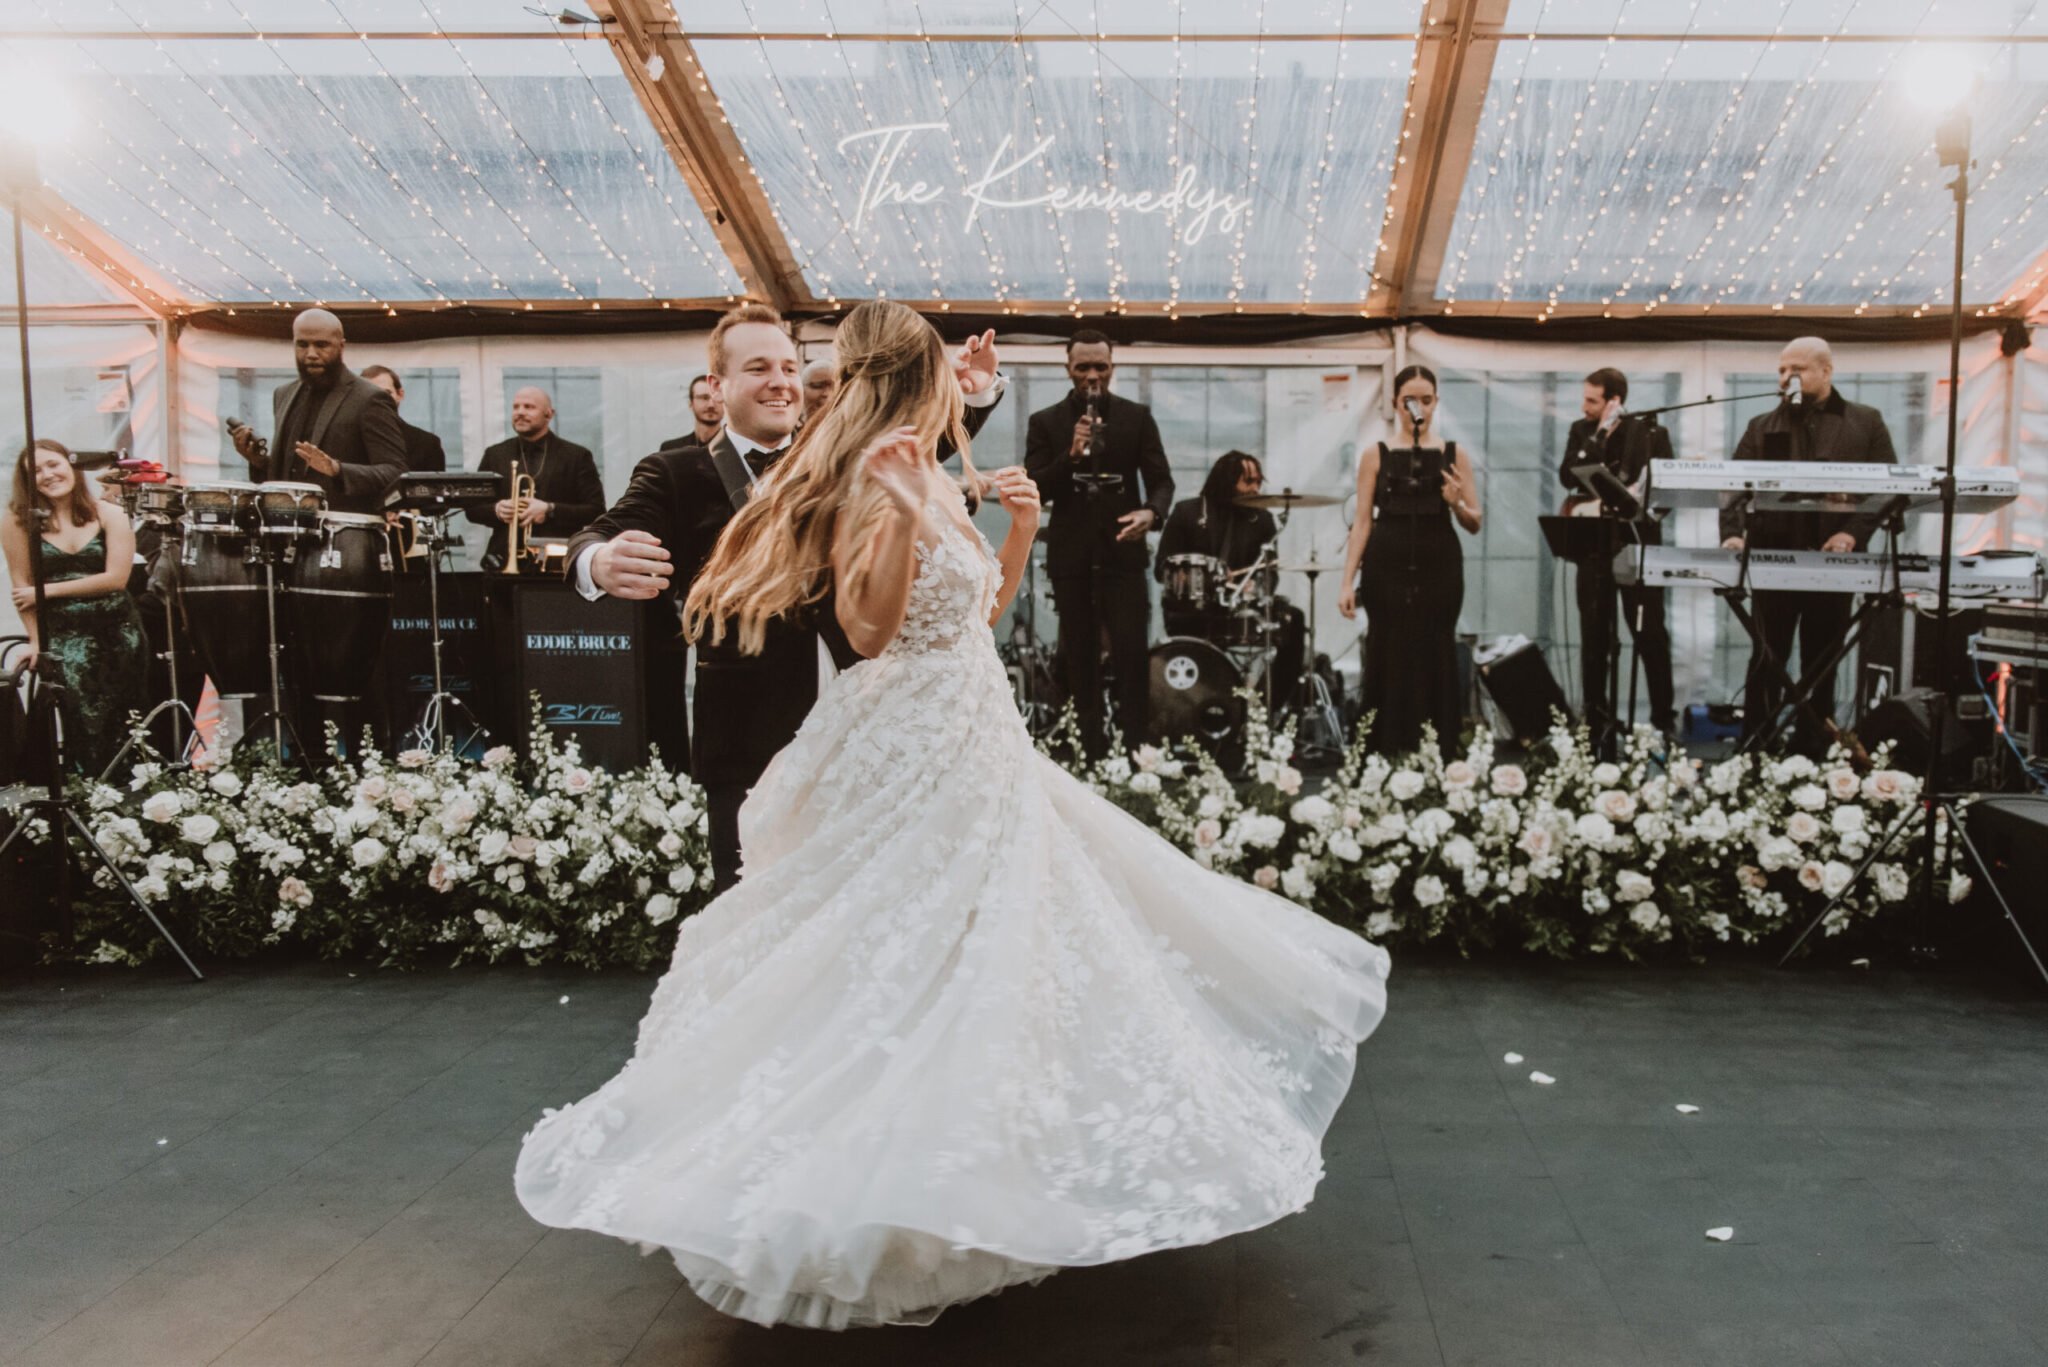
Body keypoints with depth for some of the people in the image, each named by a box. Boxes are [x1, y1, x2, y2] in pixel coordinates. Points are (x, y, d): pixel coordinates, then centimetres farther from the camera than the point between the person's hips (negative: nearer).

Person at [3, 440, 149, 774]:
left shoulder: (109, 515, 1)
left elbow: (116, 578, -8)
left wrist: (48, 590, -9)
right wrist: (35, 640, -4)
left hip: (119, 632, 1)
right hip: (62, 637, -1)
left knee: (127, 728, 3)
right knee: (85, 730, -12)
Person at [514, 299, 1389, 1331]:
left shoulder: (935, 482, 12)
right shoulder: (871, 481, -15)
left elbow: (982, 609, 21)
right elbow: (867, 628, -22)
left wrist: (1021, 528, 9)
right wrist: (900, 512, -30)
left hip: (975, 751, 9)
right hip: (908, 758, -9)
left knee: (993, 955, 15)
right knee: (903, 970, -2)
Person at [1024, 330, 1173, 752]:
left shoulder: (1137, 417, 6)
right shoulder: (1045, 422, 5)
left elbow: (1161, 479, 2)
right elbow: (1034, 491, -3)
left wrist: (1151, 511, -20)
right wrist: (1070, 455, -19)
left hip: (1122, 551, -1)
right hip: (1070, 555, 1)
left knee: (1132, 652, -7)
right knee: (1080, 657, 7)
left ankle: (1133, 746, 2)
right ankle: (1089, 747, 15)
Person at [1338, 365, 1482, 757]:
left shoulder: (1454, 455, 8)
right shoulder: (1376, 456, 6)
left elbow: (1475, 525, 8)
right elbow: (1362, 523, 3)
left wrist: (1457, 505, -14)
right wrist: (1348, 582, -4)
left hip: (1439, 571, 1)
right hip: (1386, 571, -1)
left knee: (1435, 662, 1)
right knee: (1389, 662, 0)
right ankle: (1384, 757, 7)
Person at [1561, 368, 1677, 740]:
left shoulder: (1650, 434, -4)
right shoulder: (1581, 432, 6)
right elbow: (1567, 478, -8)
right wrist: (1600, 435, -14)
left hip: (1638, 542, -3)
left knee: (1650, 633, -2)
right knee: (1593, 636, 7)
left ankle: (1663, 718, 7)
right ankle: (1595, 718, 15)